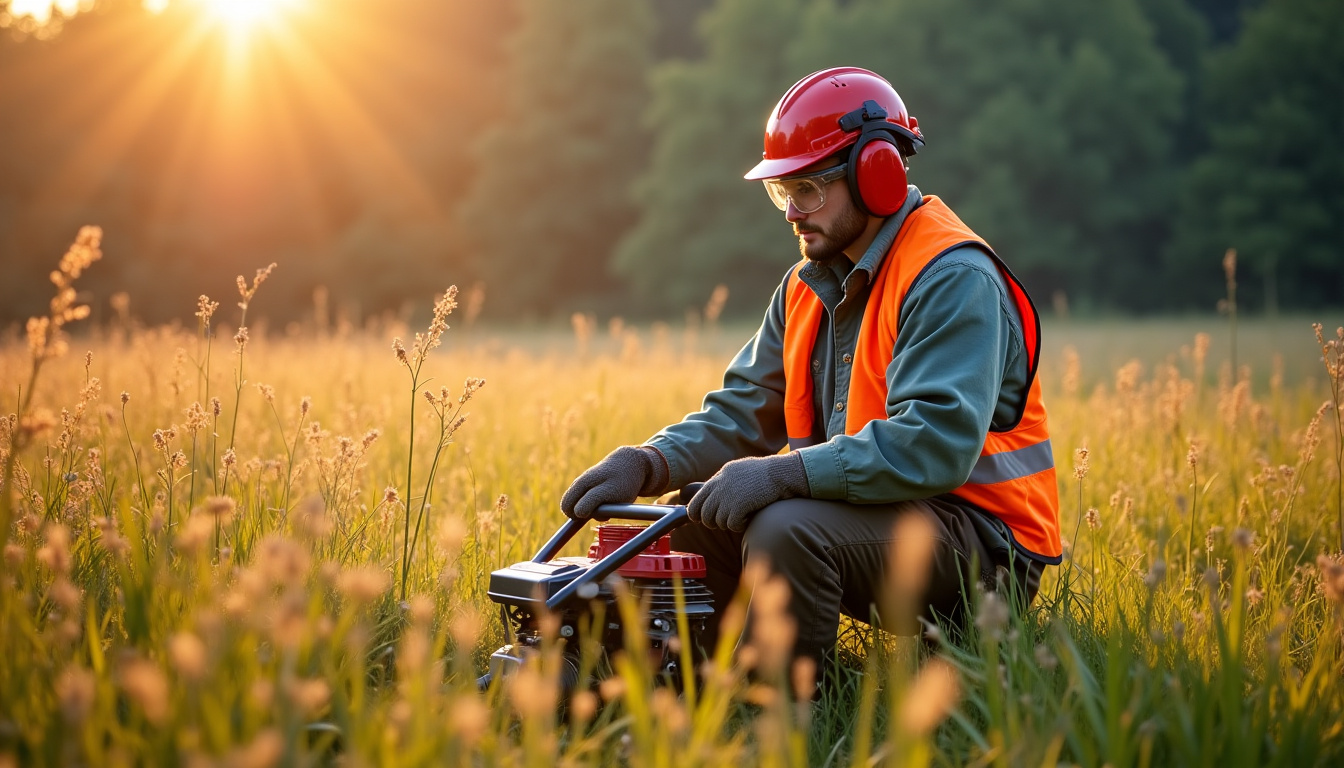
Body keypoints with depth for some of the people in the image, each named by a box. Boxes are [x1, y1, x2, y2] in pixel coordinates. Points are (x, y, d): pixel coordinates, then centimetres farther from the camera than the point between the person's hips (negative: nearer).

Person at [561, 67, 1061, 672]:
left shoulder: (951, 280, -18)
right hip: (876, 512, 9)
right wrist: (649, 464, -11)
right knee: (694, 520, 3)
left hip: (981, 541, -9)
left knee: (786, 529, -30)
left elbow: (937, 444, -30)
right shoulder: (810, 286, 11)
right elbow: (743, 410, 8)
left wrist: (782, 472, -33)